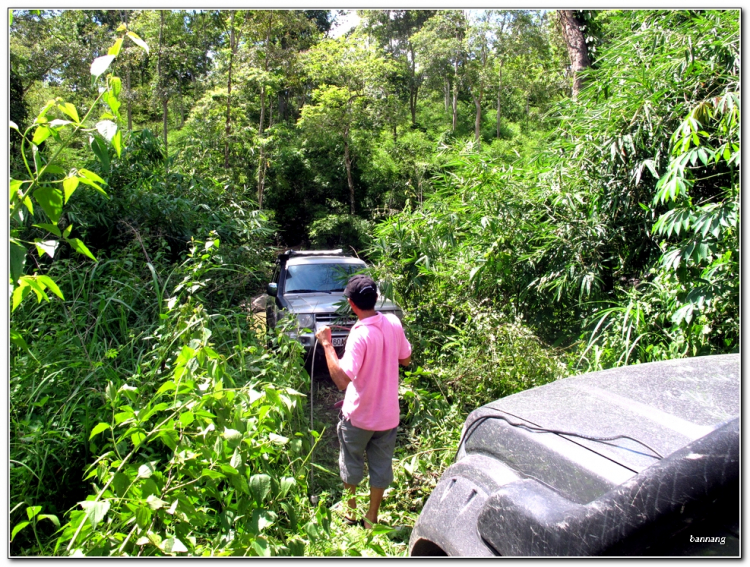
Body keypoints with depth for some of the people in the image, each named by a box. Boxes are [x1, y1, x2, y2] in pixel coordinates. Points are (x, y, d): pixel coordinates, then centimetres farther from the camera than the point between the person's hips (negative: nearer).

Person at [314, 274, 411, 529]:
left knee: (351, 464, 21)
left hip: (359, 415, -4)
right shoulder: (394, 323, -8)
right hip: (388, 414, 5)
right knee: (381, 466, 19)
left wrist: (326, 344, -26)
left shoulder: (360, 335, -26)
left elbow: (341, 379, -32)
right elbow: (405, 359, 6)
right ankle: (371, 518, 33)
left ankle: (351, 511, 40)